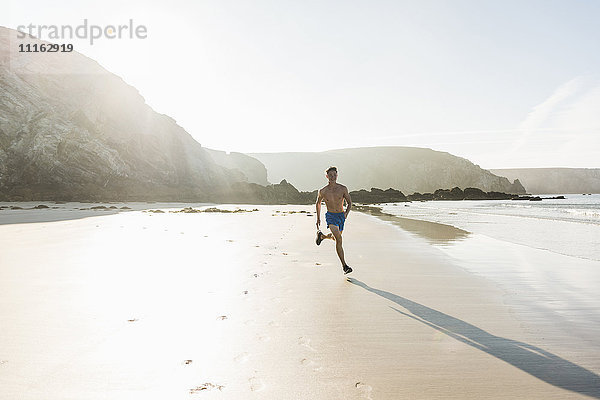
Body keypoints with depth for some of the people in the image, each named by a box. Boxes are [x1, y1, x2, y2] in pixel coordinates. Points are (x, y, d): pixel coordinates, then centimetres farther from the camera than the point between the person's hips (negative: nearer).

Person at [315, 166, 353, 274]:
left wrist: (346, 212, -18)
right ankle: (344, 265, -18)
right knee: (338, 239, -22)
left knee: (335, 238, 22)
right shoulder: (323, 191, -6)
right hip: (330, 216, -3)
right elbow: (318, 203, 12)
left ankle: (321, 236, 54)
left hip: (341, 216, 3)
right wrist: (318, 218, 17)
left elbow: (349, 202, 2)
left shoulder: (343, 189, -6)